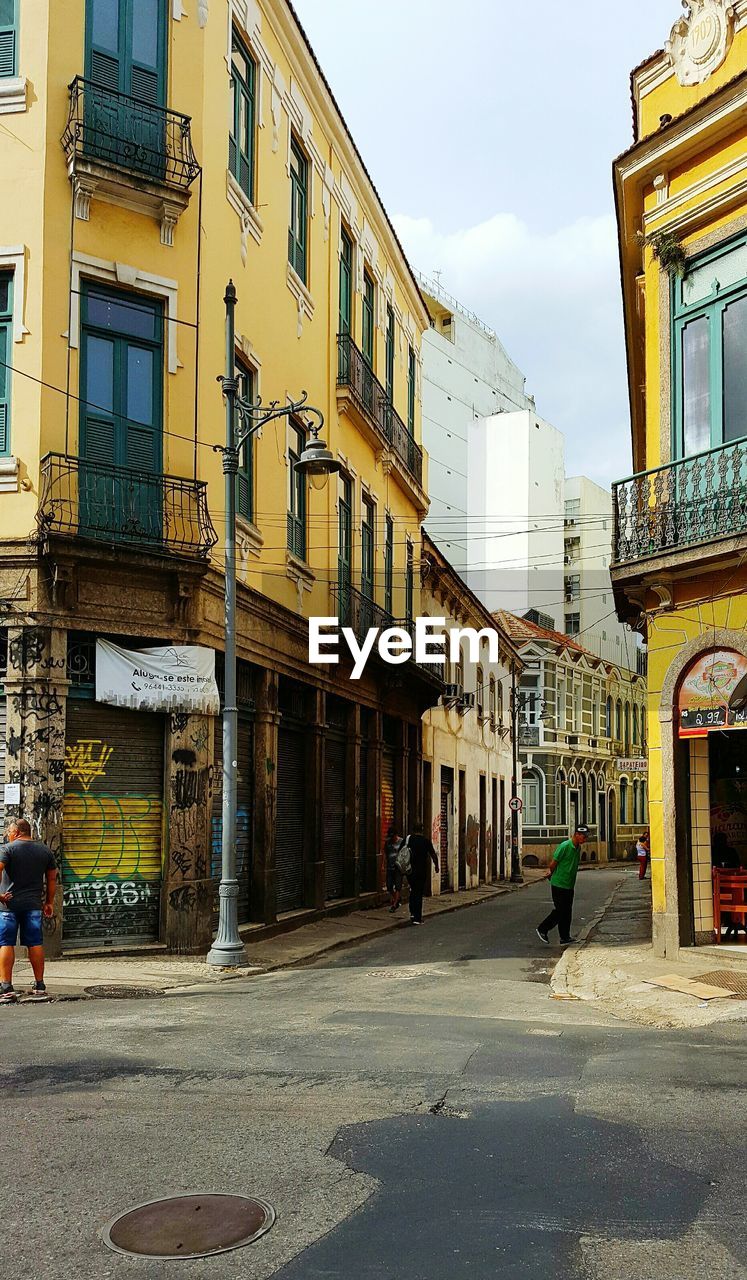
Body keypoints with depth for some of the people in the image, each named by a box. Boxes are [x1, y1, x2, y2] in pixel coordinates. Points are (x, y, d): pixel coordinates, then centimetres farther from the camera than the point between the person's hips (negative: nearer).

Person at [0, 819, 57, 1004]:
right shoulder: (45, 850, 10)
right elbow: (52, 879, 13)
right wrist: (49, 902, 19)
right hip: (34, 905, 4)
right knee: (35, 944, 8)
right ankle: (39, 987, 13)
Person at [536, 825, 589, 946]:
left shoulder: (578, 848, 8)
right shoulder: (565, 846, -18)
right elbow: (553, 863, -13)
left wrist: (551, 873, 13)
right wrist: (552, 874, 6)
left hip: (569, 886, 8)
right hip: (559, 885, -8)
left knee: (567, 912, 8)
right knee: (559, 911, -4)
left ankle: (565, 937, 13)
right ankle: (542, 929, 10)